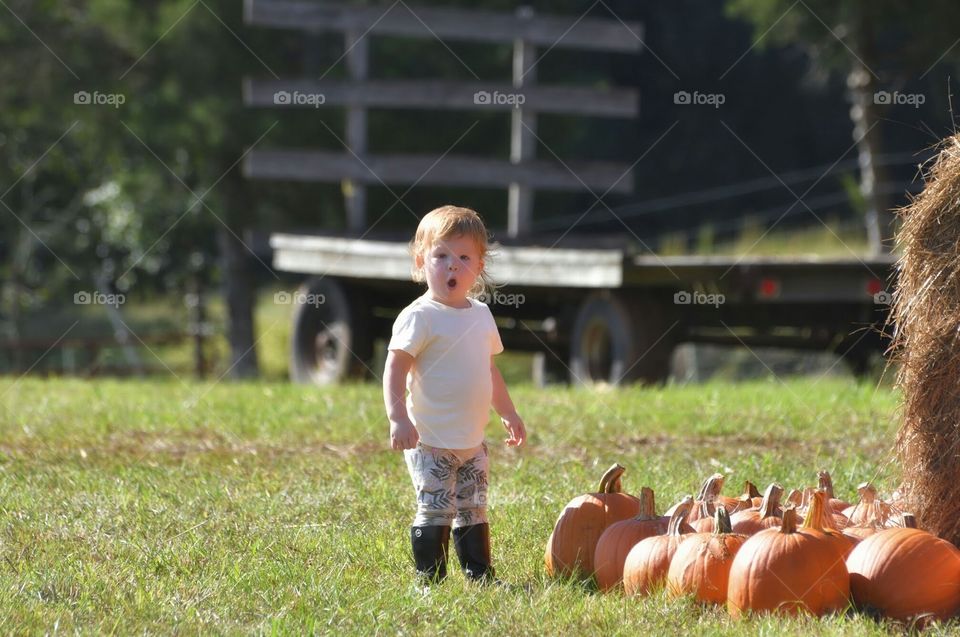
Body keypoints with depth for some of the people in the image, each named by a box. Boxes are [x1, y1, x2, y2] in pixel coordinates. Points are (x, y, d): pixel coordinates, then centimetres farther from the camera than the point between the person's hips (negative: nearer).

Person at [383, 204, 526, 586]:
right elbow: (395, 369, -16)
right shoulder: (420, 317, -12)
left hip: (472, 442, 7)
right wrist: (398, 418, -26)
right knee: (435, 512, -8)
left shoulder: (481, 315, 11)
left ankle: (480, 576, 20)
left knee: (474, 511, 13)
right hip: (430, 441, -7)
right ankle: (430, 580, 0)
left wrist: (508, 413, 26)